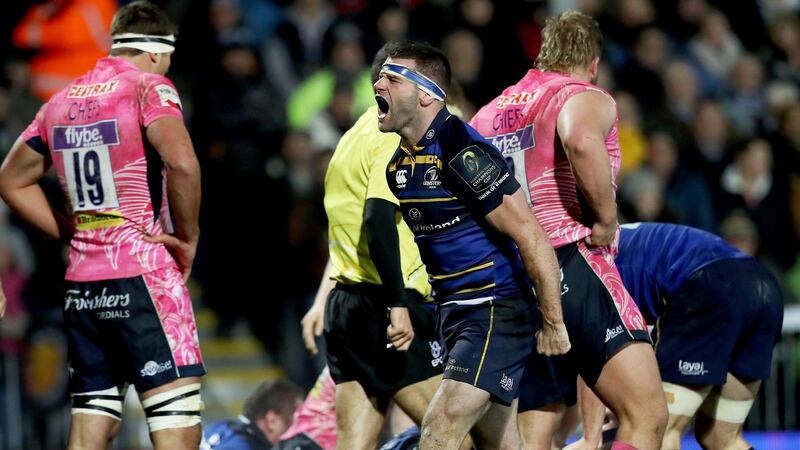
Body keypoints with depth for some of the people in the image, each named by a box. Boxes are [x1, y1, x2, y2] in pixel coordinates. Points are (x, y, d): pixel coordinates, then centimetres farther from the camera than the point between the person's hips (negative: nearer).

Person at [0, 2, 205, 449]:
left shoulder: (62, 101, 15)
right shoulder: (149, 89, -5)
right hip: (143, 277, -7)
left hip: (81, 283, 7)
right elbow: (181, 163, -23)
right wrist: (188, 238, -9)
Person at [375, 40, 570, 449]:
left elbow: (531, 236, -20)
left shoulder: (463, 153, -19)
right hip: (452, 309, 9)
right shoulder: (399, 161, 8)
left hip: (497, 311, -9)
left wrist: (553, 324, -18)